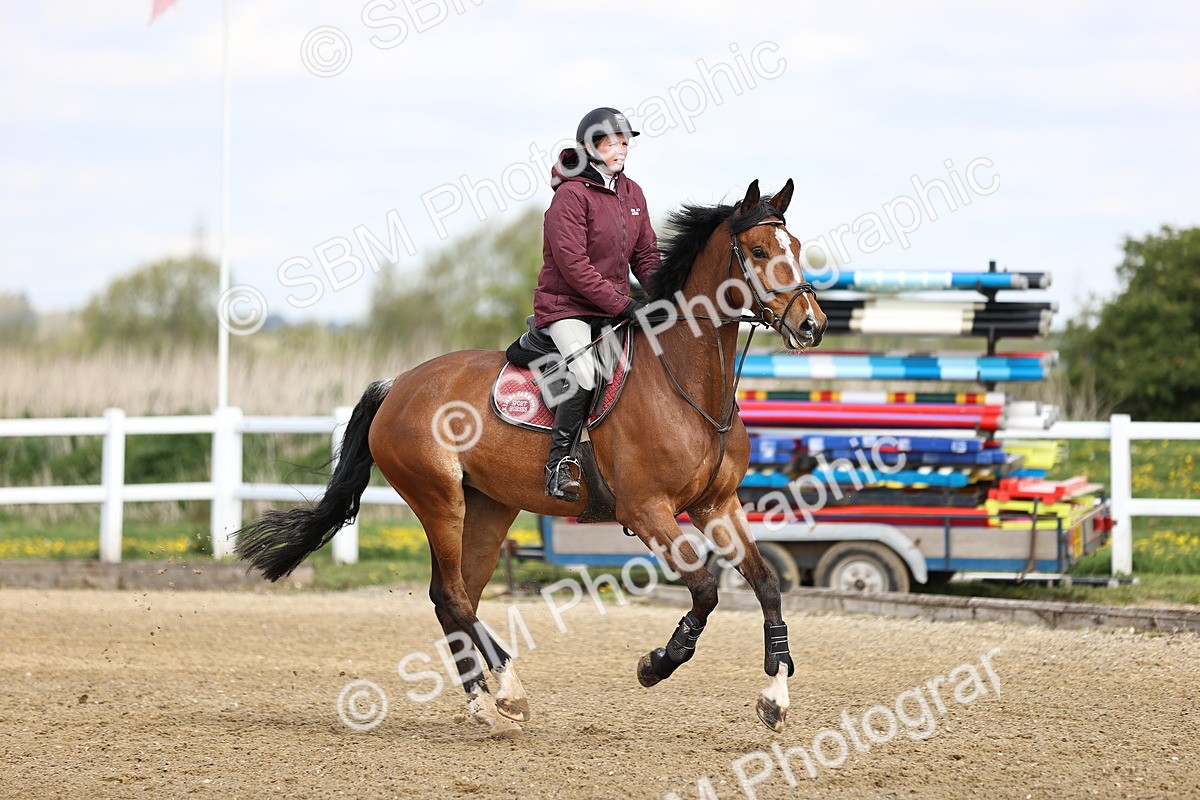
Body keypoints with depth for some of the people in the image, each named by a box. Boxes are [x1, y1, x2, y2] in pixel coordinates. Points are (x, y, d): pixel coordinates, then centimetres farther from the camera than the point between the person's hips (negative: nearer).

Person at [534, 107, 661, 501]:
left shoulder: (632, 193, 11)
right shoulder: (571, 194, -13)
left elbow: (646, 255, 14)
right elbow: (573, 264, -19)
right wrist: (625, 305, -22)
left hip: (616, 309, 8)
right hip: (567, 306, -8)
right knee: (585, 371, -31)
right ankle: (559, 461, -20)